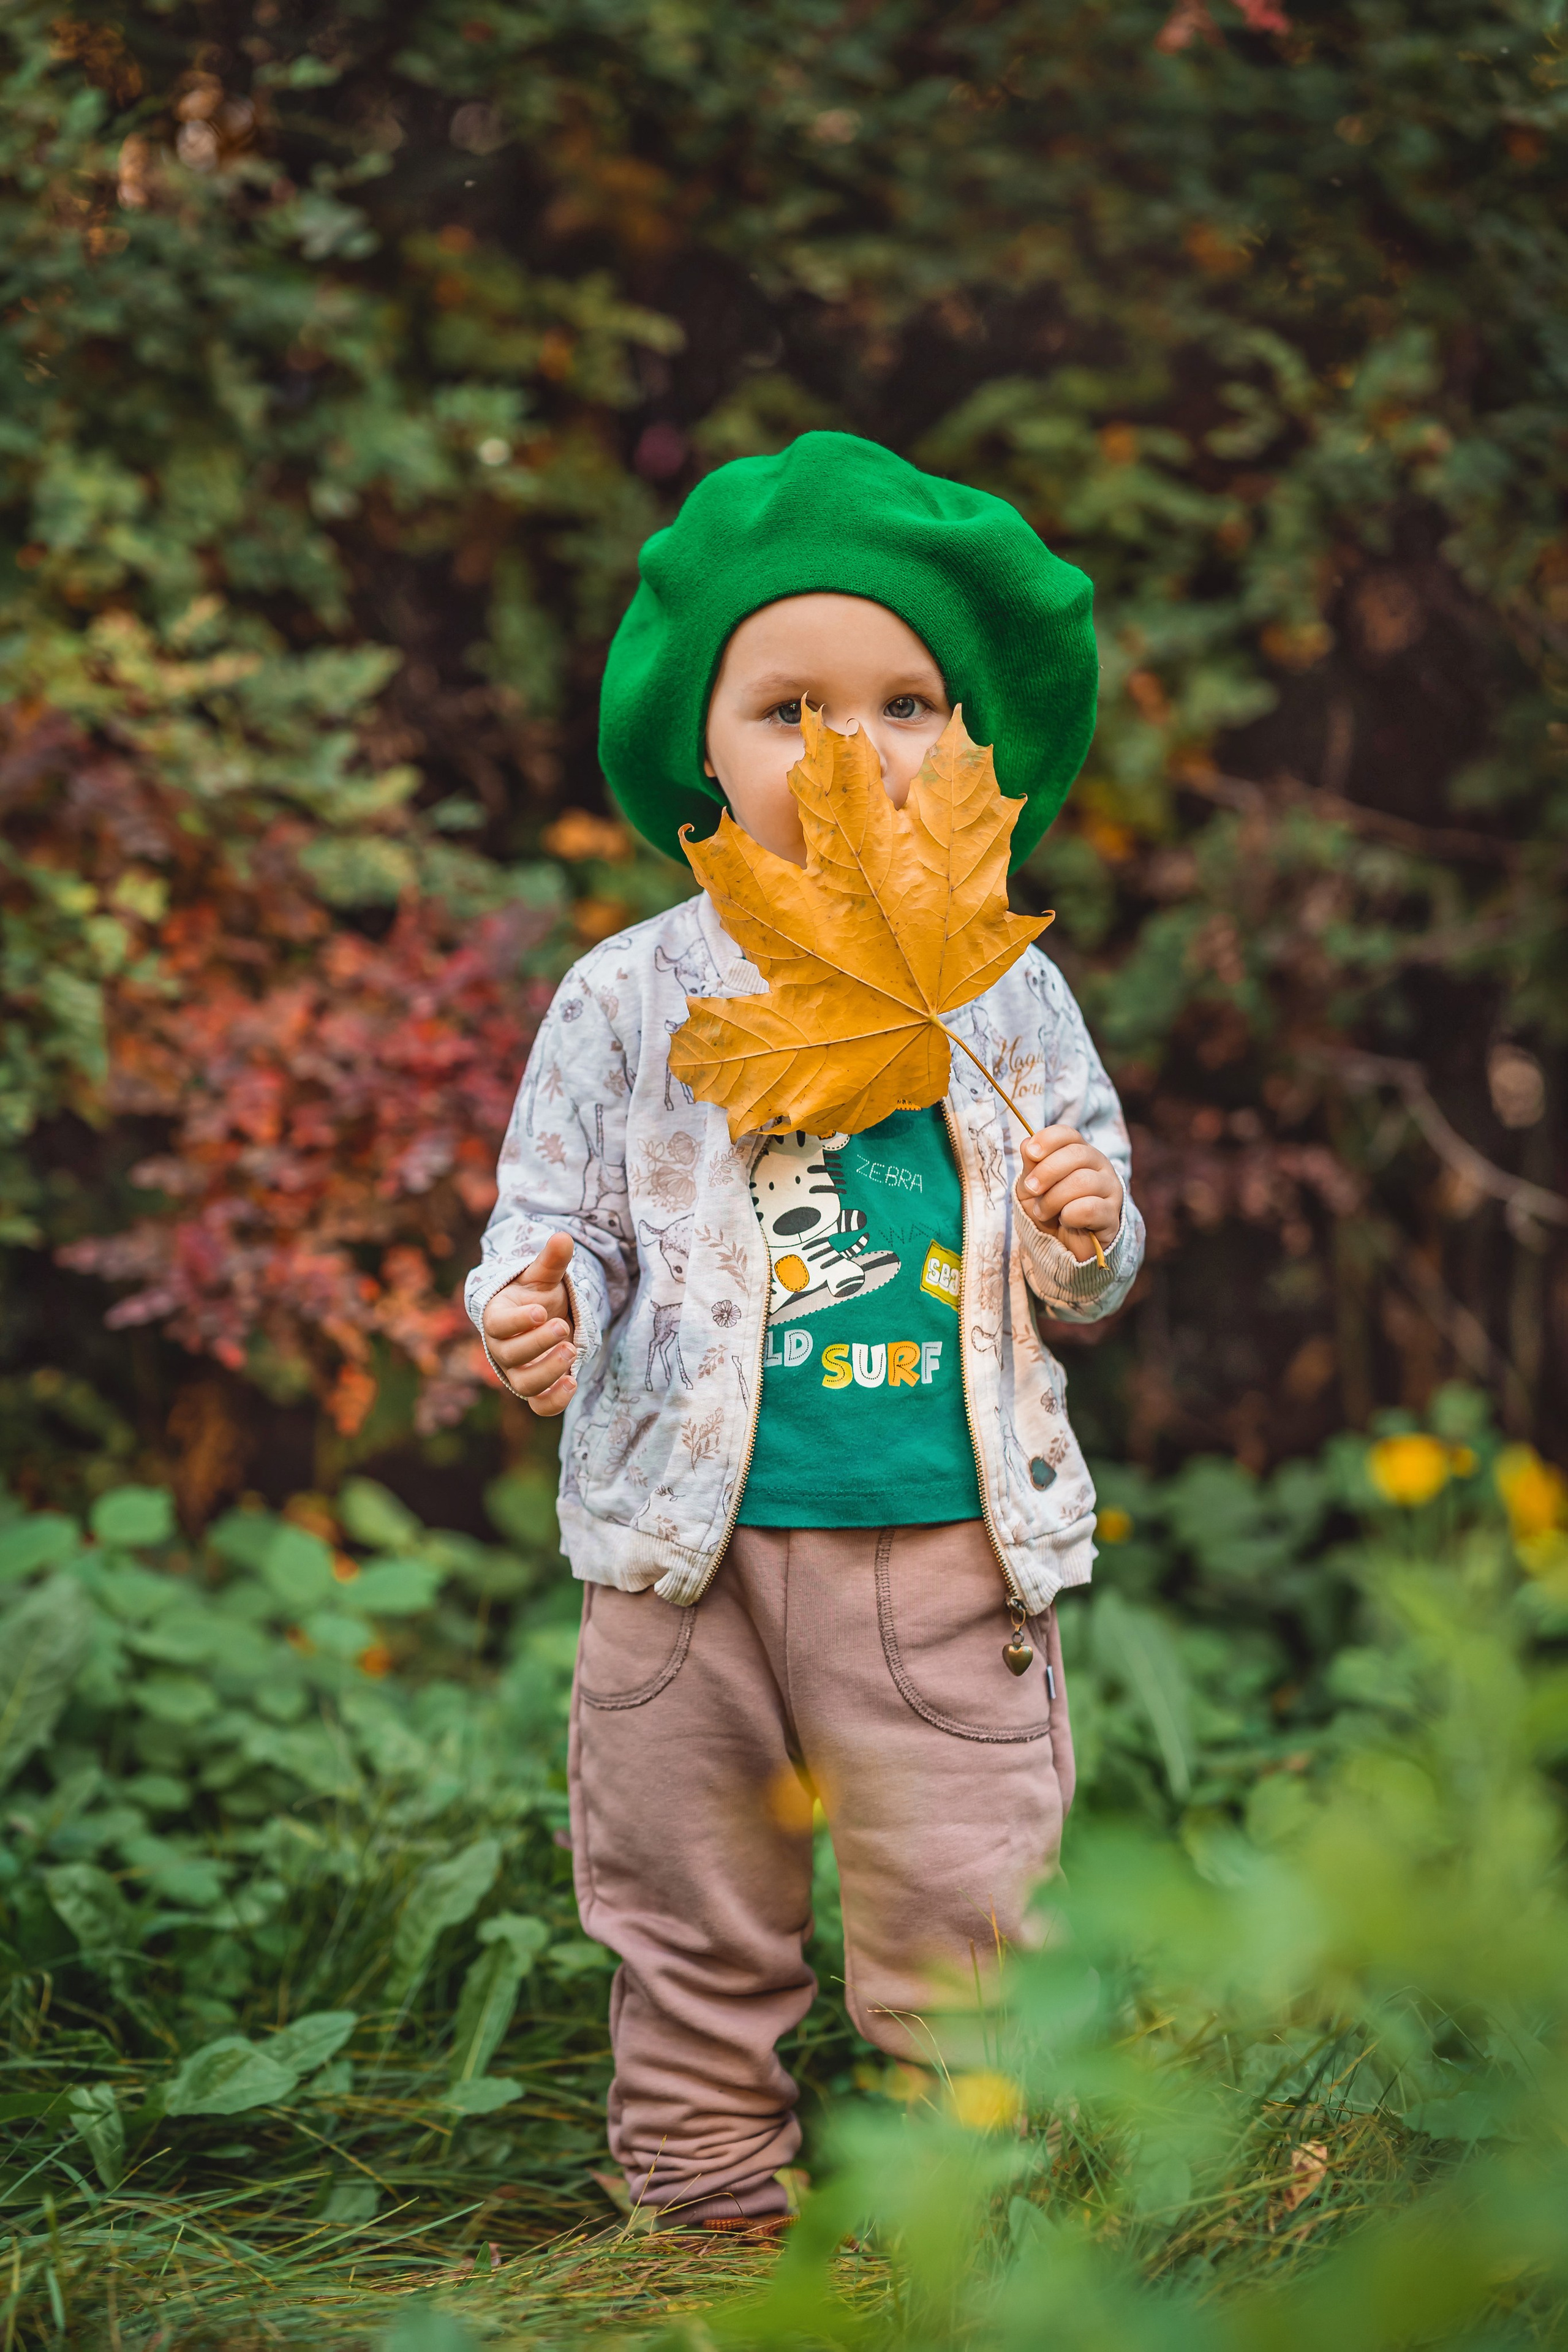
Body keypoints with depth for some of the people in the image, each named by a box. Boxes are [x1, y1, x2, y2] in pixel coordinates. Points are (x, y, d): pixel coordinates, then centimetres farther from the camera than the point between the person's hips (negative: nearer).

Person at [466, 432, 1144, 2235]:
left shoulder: (1006, 991, 4)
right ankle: (711, 2228, 28)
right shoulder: (632, 998, -2)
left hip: (953, 1548, 1)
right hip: (696, 1545, -1)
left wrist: (1088, 1241, -9)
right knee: (696, 1936, 11)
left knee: (962, 1930, 7)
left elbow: (1080, 1282, 13)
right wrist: (534, 1305, -19)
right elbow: (552, 1211, 3)